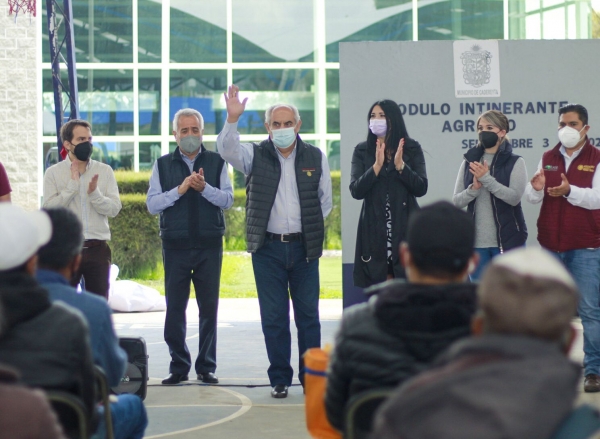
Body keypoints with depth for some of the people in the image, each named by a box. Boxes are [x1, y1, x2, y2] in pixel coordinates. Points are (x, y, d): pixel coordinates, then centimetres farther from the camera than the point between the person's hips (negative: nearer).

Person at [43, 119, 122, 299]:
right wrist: (72, 184, -15)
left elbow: (114, 209, -2)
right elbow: (49, 209, -11)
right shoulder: (53, 173, 0)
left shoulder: (105, 171, 5)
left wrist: (95, 193, -18)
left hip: (97, 248, 2)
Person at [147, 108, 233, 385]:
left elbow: (227, 199, -1)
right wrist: (180, 189, -14)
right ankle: (178, 367, 9)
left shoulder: (216, 162, 7)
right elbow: (152, 204, -1)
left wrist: (204, 187, -18)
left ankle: (206, 367, 9)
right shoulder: (163, 165, 8)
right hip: (175, 245, 0)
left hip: (209, 245, 0)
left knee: (209, 308, 2)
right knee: (175, 309, 0)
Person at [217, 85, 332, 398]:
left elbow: (325, 201, 14)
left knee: (308, 314, 4)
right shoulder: (255, 155, 2)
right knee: (273, 317, 3)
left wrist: (311, 228, 5)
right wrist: (232, 119, -31)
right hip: (268, 247, -1)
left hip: (303, 246, 1)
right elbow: (226, 149, -17)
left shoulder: (315, 158, 5)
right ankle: (279, 379, 11)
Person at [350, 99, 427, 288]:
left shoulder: (412, 149, 7)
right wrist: (376, 166, -15)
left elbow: (421, 188, -1)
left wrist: (400, 166, -14)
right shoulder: (362, 151, 8)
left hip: (405, 228, 0)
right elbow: (356, 191, -3)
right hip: (374, 230, 0)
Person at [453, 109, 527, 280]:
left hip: (507, 240, -3)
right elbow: (456, 201, 6)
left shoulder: (515, 162, 0)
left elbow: (515, 197, -13)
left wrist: (486, 179, -18)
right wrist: (474, 188, -13)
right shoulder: (469, 162, 9)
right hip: (477, 241, 3)